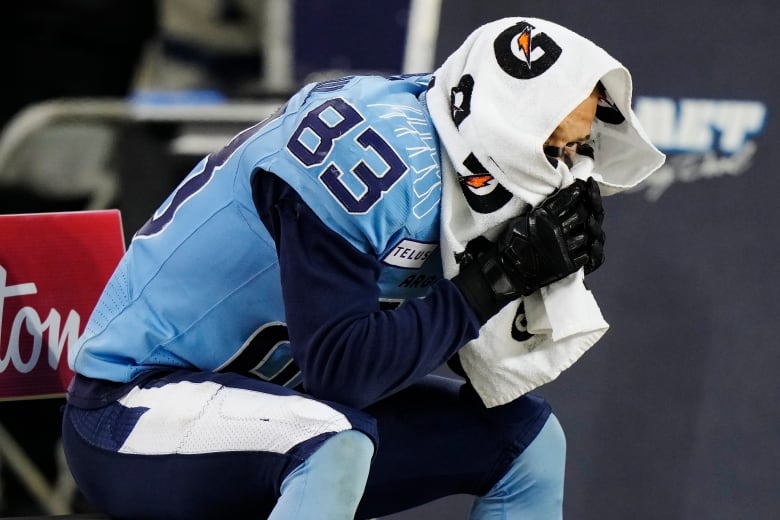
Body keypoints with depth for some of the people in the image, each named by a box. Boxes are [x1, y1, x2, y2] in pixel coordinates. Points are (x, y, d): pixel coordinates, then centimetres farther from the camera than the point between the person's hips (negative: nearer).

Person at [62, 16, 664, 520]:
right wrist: (492, 281, -26)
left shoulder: (454, 167, -1)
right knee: (334, 444, -38)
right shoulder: (372, 152, -25)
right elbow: (340, 365, -29)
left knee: (528, 434, 7)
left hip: (273, 395, 9)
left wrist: (544, 270, -12)